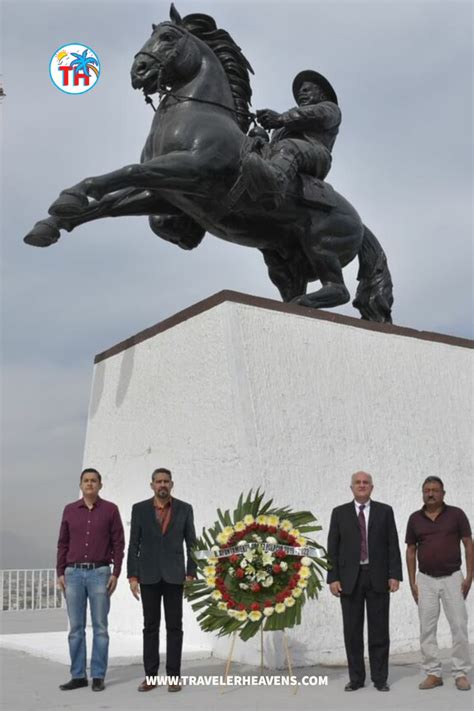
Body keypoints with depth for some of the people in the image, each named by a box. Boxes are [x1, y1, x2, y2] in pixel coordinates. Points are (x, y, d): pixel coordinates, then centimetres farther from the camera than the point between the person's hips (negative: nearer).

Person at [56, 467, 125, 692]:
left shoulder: (110, 509, 0)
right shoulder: (70, 510, 6)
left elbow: (118, 543, -1)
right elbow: (63, 544, 9)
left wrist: (115, 574, -7)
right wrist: (60, 573, 2)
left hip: (100, 573, -2)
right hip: (74, 573, 2)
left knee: (100, 627, 1)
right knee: (75, 627, 5)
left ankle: (98, 676, 8)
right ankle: (78, 676, 13)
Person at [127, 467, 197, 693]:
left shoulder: (184, 509, 1)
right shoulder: (139, 509, 2)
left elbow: (191, 544, 2)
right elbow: (134, 545, 1)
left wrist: (191, 574, -4)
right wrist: (132, 576, -5)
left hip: (174, 575, 0)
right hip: (148, 576, 0)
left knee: (174, 626, 2)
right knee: (150, 626, 6)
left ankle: (173, 676, 9)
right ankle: (150, 675, 12)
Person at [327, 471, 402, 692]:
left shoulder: (385, 511, 5)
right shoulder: (339, 513, 5)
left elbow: (392, 545, 2)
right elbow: (332, 548, 2)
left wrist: (394, 575, -6)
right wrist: (333, 578, -5)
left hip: (378, 577, 0)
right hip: (349, 578, 0)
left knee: (379, 630, 4)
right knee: (352, 630, 5)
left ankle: (380, 678, 15)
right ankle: (356, 678, 15)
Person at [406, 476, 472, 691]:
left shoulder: (456, 514, -4)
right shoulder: (415, 519, 3)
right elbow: (411, 551, 7)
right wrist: (412, 582, 2)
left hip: (452, 578, -2)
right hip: (425, 580, 2)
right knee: (426, 628, 3)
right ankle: (433, 673, 11)